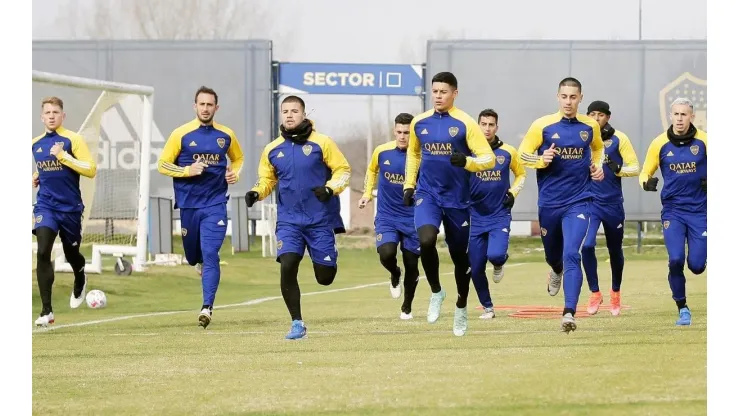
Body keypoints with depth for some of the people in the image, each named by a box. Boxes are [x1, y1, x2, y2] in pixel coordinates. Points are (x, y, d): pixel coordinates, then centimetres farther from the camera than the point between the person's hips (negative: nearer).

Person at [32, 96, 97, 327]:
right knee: (43, 252, -18)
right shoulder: (35, 144, 7)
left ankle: (80, 281, 54)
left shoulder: (73, 140, -7)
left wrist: (64, 156, -22)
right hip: (46, 206, 2)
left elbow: (91, 170, -16)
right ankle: (46, 310, -16)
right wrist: (35, 177, 7)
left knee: (71, 253, 15)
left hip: (70, 206, -2)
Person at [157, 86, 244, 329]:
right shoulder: (181, 134, -2)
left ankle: (207, 307, -18)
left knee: (210, 254, -16)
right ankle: (202, 264, 50)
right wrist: (187, 170, -15)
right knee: (193, 255, 12)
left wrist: (235, 173, 0)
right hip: (188, 204, 1)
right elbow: (162, 165, 0)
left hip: (215, 204, -1)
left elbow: (238, 159, 22)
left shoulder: (226, 135, 4)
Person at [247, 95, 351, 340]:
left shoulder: (321, 143, -3)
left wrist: (330, 189, -17)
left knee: (325, 278, 2)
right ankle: (297, 324, -5)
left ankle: (329, 259, 41)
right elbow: (267, 179, 17)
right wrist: (256, 193, -3)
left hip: (319, 220, -2)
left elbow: (343, 170, 1)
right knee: (287, 267, -18)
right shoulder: (272, 149, 6)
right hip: (289, 220, 2)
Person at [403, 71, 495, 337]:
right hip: (427, 194, 1)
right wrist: (409, 184, 16)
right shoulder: (419, 123, 3)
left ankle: (461, 307, 32)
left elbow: (488, 159, -12)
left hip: (457, 198, -1)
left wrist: (466, 161, -30)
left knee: (460, 255, 10)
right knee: (426, 240, -26)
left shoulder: (465, 124, -9)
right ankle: (436, 292, -4)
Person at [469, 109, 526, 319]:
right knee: (475, 268, 2)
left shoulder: (507, 152, -1)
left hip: (500, 215, -1)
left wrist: (513, 192, 0)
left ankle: (499, 263, 15)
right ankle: (487, 307, 22)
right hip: (476, 216, 1)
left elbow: (521, 173, 15)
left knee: (495, 254, -24)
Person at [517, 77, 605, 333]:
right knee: (552, 253, 20)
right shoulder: (543, 126, -6)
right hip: (549, 203, 1)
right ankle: (556, 272, 59)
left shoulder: (590, 126, 1)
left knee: (572, 255, -18)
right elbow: (523, 156, 0)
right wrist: (542, 160, -20)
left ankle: (569, 313, -24)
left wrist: (597, 166, 4)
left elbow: (598, 148, 23)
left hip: (578, 203, -1)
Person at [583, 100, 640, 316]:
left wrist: (618, 169, -23)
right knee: (587, 246, -18)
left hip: (613, 204, 0)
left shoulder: (619, 139, -3)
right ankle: (595, 294, -4)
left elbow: (635, 168, -5)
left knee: (615, 251, 13)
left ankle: (615, 292, 36)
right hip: (589, 202, 0)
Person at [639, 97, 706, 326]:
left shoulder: (703, 141, -3)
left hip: (699, 210, 0)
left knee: (696, 265, -4)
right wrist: (647, 183, -15)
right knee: (675, 261, -15)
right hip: (673, 210, 0)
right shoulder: (660, 143, -2)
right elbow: (645, 172, 8)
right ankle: (682, 309, 4)